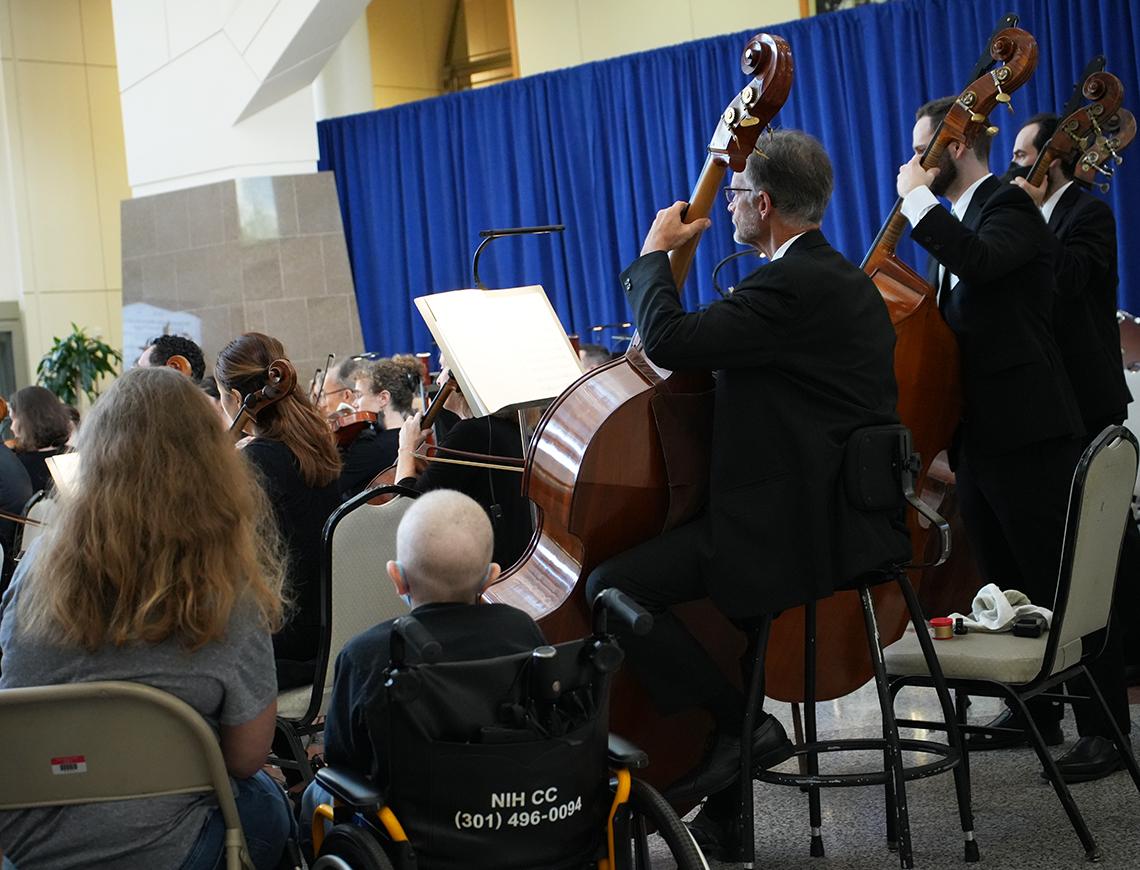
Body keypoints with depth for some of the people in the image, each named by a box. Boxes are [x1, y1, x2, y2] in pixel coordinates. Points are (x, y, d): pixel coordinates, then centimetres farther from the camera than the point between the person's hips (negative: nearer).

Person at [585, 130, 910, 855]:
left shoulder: (791, 285, -18)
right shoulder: (839, 278, 16)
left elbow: (668, 340, -23)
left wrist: (655, 254, -7)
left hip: (806, 529, -11)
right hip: (843, 511, 11)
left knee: (614, 586, -17)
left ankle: (742, 724, -5)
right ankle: (723, 810, 25)